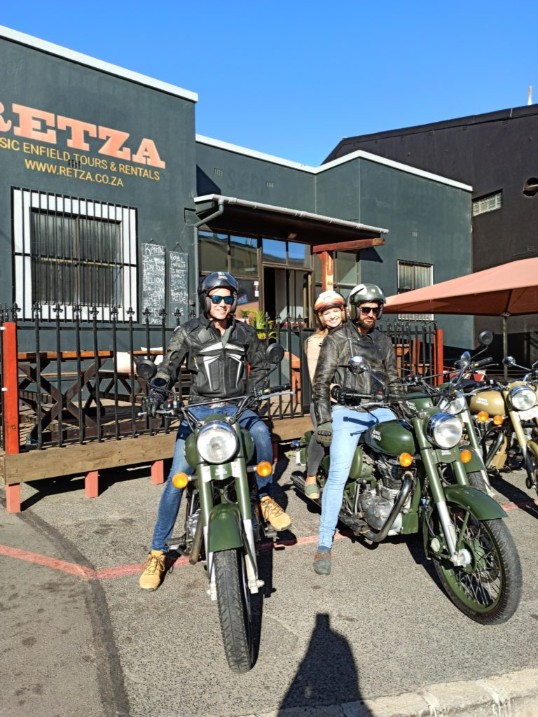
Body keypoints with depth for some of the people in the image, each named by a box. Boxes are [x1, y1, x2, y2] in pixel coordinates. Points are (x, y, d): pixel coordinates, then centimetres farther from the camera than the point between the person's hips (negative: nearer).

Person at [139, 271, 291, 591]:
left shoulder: (245, 333, 12)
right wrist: (158, 391, -24)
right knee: (177, 478, -11)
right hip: (199, 410, -1)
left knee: (262, 432, -33)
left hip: (237, 407, 2)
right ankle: (158, 552, 5)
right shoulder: (188, 332, 4)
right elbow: (169, 366, -4)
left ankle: (265, 498, -10)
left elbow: (260, 365, 21)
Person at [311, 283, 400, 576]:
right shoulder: (336, 339, 5)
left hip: (380, 410, 5)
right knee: (338, 474, -17)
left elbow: (393, 380, 25)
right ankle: (324, 544, -9)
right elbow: (321, 382, 0)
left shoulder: (383, 342, 19)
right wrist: (324, 419, -8)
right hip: (347, 411, -5)